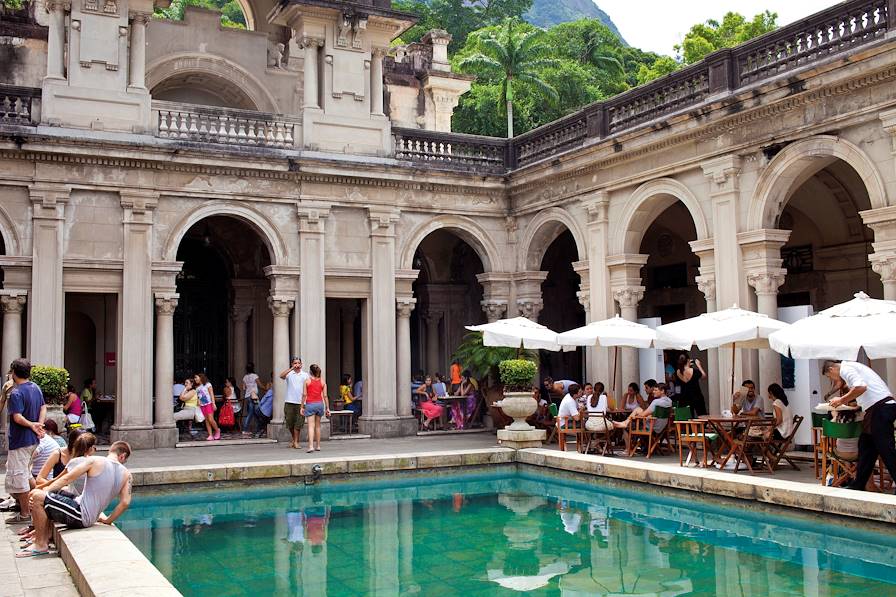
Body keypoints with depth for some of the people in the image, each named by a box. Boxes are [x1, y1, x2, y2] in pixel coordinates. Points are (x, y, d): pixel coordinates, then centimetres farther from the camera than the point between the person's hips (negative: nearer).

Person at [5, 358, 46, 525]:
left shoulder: (16, 393, -18)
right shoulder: (36, 388, 7)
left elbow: (17, 418, -26)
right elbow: (43, 408, 6)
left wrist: (32, 425, -15)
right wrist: (39, 425, -6)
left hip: (20, 441, -9)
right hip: (33, 440, 9)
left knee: (18, 476, 0)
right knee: (25, 473, 22)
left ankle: (25, 514, 4)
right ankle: (29, 506, 31)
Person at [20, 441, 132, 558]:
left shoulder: (94, 461, -8)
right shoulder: (126, 474, 3)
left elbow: (66, 479, -6)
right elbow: (125, 503, -3)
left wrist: (45, 490, 5)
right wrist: (107, 520, 10)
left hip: (80, 516, -7)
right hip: (91, 520, 8)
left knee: (37, 496, -6)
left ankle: (40, 545, -1)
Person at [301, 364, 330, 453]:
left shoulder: (307, 381, -3)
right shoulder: (322, 382, 4)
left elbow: (304, 394, -5)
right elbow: (325, 396, 2)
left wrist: (302, 407, 1)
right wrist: (327, 408, 6)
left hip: (310, 404, -3)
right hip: (320, 404, 3)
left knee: (311, 426, -8)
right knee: (318, 425, 15)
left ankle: (311, 446, -20)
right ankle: (318, 446, 20)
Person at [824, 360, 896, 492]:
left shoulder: (845, 368, -7)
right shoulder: (852, 366, 24)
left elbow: (861, 387, -22)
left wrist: (842, 400, -11)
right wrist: (845, 400, 23)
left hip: (880, 408, -10)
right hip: (880, 408, 10)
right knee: (866, 446, 15)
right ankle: (857, 486, 21)